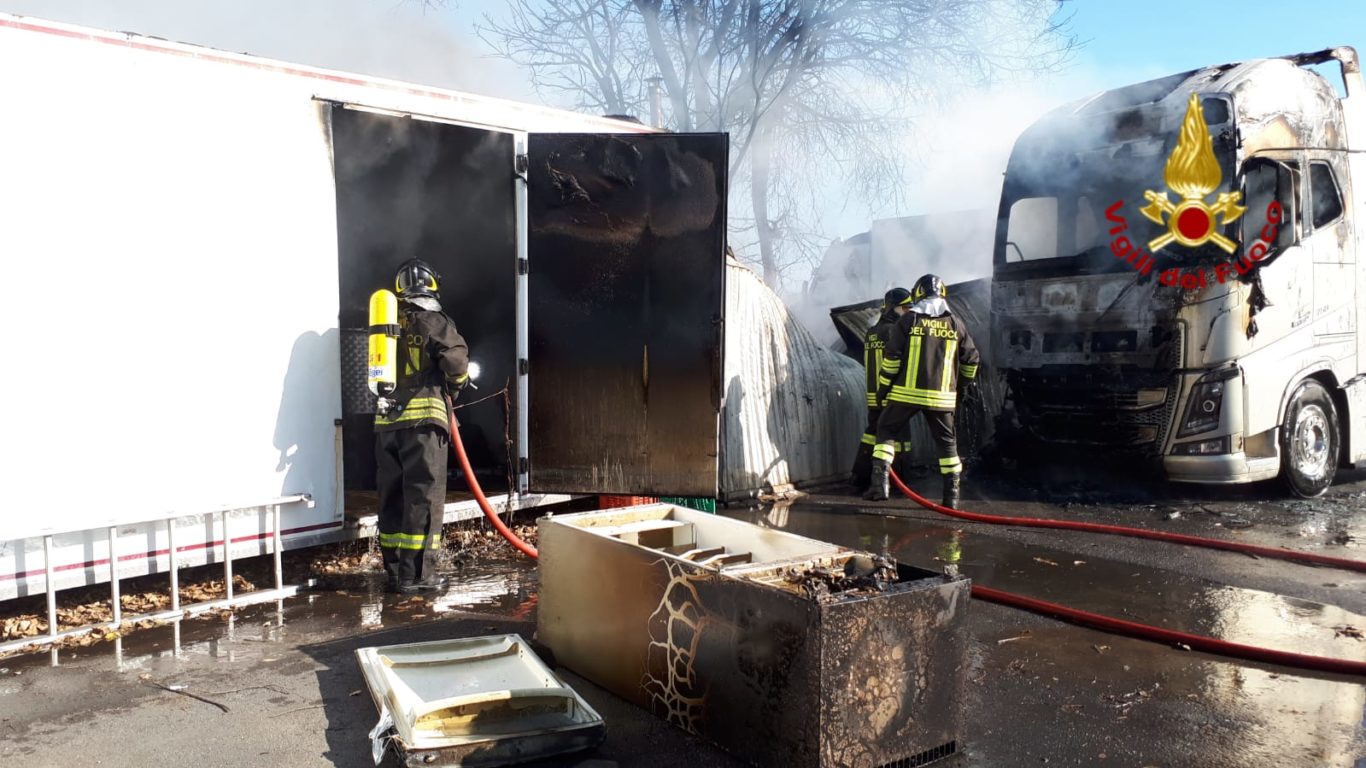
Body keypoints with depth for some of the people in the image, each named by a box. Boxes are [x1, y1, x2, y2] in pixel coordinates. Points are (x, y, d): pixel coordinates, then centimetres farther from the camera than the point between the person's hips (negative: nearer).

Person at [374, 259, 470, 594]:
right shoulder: (434, 323, -2)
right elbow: (456, 359, -11)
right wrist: (458, 381, 9)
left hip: (386, 420, 5)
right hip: (422, 418, -5)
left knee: (392, 497, 11)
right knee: (423, 497, -1)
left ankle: (394, 571, 18)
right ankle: (417, 574, -1)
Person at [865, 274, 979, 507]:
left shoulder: (909, 320, -2)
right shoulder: (955, 324, 6)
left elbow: (892, 358, -6)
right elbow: (971, 359, 11)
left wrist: (883, 387, 3)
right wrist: (965, 382, 28)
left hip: (906, 392, -2)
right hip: (941, 396, 2)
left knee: (886, 431, 9)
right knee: (946, 442, 12)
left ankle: (880, 483, -3)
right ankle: (952, 494, 13)